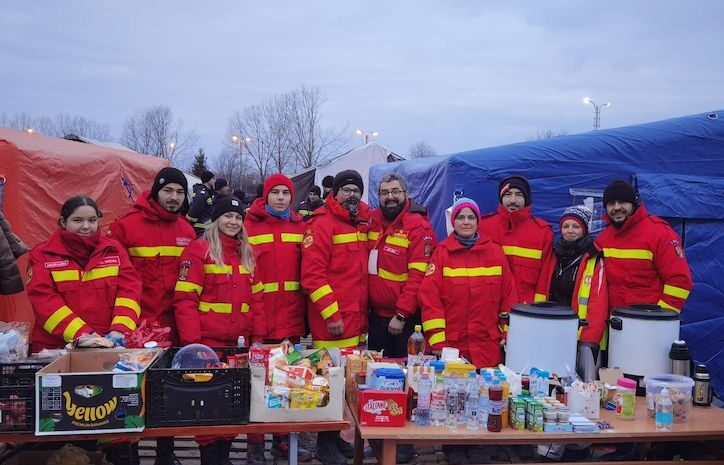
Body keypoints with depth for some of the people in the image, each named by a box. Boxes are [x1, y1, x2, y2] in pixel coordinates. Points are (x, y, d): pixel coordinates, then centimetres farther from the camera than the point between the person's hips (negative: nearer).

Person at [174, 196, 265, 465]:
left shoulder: (247, 254, 13)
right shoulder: (199, 250, -6)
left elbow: (256, 299, 14)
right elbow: (185, 299, -11)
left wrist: (258, 336, 7)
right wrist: (192, 341, -16)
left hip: (240, 341, 6)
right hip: (208, 340, -5)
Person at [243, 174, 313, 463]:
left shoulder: (299, 227, 11)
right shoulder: (251, 225, 0)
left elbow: (306, 271, 11)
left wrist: (305, 312, 5)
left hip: (292, 317, 3)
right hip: (259, 317, -3)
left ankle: (282, 440, 24)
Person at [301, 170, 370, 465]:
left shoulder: (362, 224, 15)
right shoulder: (322, 224, -9)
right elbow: (312, 275, -16)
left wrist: (364, 309, 16)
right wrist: (331, 314, -18)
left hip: (358, 318, 7)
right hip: (332, 319, -7)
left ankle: (336, 435, 27)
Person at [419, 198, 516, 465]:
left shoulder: (495, 252, 7)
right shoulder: (441, 253, 0)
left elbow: (508, 297, 8)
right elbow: (429, 299, -6)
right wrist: (436, 341, -11)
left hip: (487, 344, 2)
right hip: (450, 343, -2)